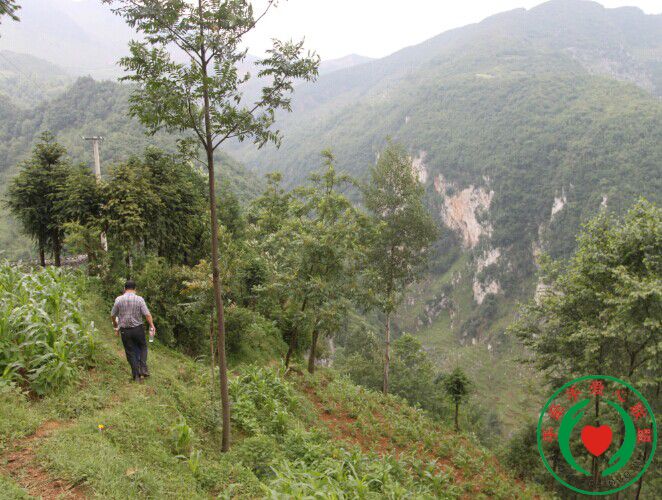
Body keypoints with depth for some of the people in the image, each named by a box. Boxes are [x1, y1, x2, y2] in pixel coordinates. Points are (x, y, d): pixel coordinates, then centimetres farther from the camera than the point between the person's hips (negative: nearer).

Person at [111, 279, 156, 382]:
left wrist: (115, 327, 19)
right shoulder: (139, 299, -8)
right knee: (143, 347, 21)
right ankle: (143, 369, 5)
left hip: (124, 330, 1)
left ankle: (136, 376, 13)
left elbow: (112, 315, 4)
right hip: (138, 329, -1)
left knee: (131, 352, 10)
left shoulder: (118, 299, -4)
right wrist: (152, 327, -4)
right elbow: (147, 314, -13)